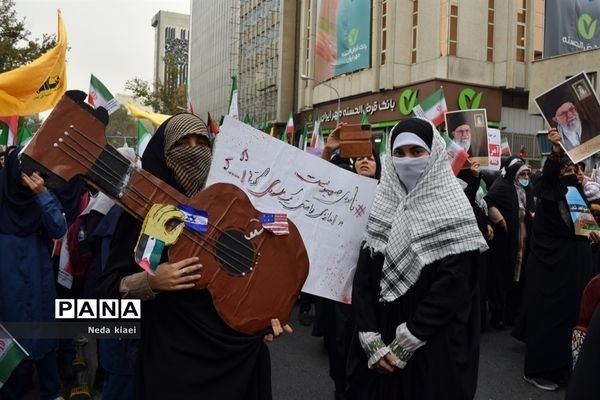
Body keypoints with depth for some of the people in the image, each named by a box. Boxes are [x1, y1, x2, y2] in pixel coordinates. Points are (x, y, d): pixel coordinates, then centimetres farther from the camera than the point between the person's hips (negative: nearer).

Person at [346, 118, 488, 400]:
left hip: (432, 351, -4)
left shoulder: (453, 212, -10)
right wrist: (371, 341, -10)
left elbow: (452, 287, -16)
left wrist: (405, 344, -15)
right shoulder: (384, 205, 4)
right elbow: (363, 275, -1)